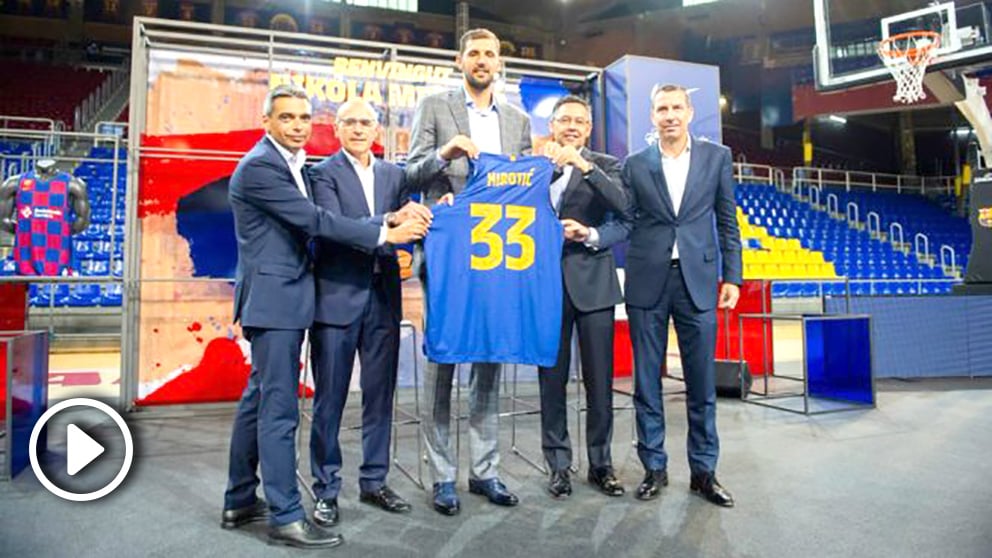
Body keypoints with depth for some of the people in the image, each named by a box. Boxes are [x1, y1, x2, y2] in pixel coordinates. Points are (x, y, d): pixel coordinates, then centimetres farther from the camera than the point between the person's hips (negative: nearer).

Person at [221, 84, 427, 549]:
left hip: (281, 299, 10)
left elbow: (312, 220, 10)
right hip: (273, 299, -10)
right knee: (279, 408, -5)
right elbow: (314, 220, -19)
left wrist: (389, 220, -2)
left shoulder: (292, 164, 16)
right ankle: (285, 517, 5)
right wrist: (385, 233, -17)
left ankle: (240, 501, 27)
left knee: (259, 400, 15)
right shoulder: (258, 166, -13)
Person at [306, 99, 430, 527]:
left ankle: (374, 481, 26)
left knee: (380, 395, 12)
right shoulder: (324, 172, -2)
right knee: (330, 399, 5)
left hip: (383, 298, 5)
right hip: (338, 297, -4)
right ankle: (326, 490, 19)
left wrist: (426, 217, -11)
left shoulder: (394, 175, 13)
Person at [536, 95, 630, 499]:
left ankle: (601, 463, 19)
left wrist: (590, 235, -21)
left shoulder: (605, 165, 7)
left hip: (592, 282, 0)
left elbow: (623, 207, -9)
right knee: (552, 379, 5)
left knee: (600, 379, 4)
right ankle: (559, 465, 18)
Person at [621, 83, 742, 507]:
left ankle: (703, 471, 19)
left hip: (697, 280, 0)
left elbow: (727, 221, 8)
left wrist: (731, 276, 4)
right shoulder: (636, 165, 7)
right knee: (647, 380, 5)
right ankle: (654, 468, 19)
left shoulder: (716, 157, 8)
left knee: (702, 382, 4)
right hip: (647, 282, 0)